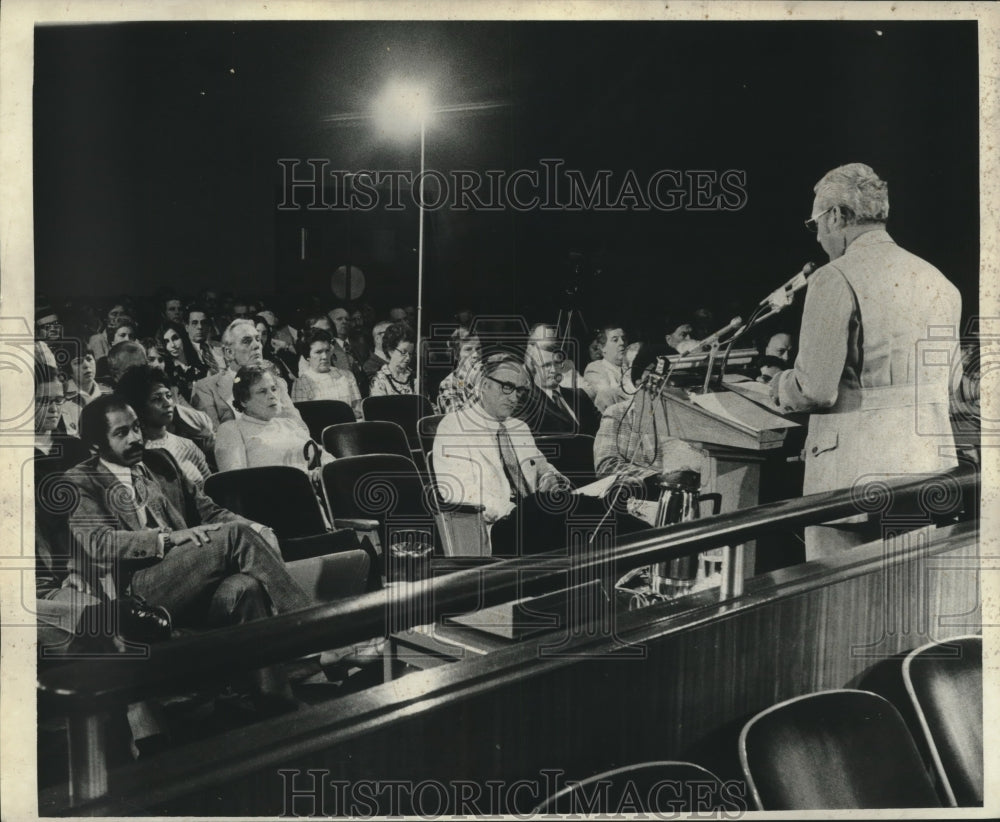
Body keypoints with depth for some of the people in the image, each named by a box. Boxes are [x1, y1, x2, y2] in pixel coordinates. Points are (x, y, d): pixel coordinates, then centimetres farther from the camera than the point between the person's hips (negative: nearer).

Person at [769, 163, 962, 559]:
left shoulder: (836, 279, -11)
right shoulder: (939, 283, 11)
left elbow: (816, 390, -15)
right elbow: (944, 382, 18)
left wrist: (781, 386, 6)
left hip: (857, 478, -7)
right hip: (932, 471, 7)